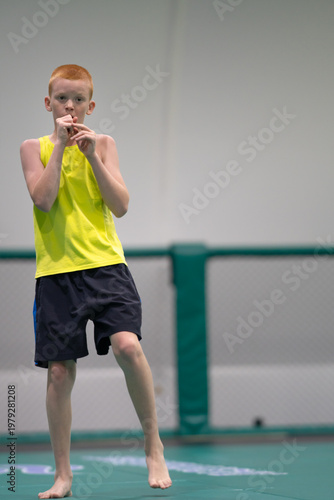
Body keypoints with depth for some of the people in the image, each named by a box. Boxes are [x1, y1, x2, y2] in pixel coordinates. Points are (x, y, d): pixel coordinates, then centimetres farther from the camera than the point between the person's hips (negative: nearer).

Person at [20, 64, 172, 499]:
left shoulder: (103, 144, 9)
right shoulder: (34, 148, 8)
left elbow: (120, 206, -1)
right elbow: (44, 198, -9)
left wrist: (92, 155, -8)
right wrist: (59, 146, -9)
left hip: (105, 265, 0)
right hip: (56, 271, 1)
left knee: (128, 346, -21)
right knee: (59, 372, 1)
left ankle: (154, 446, -4)